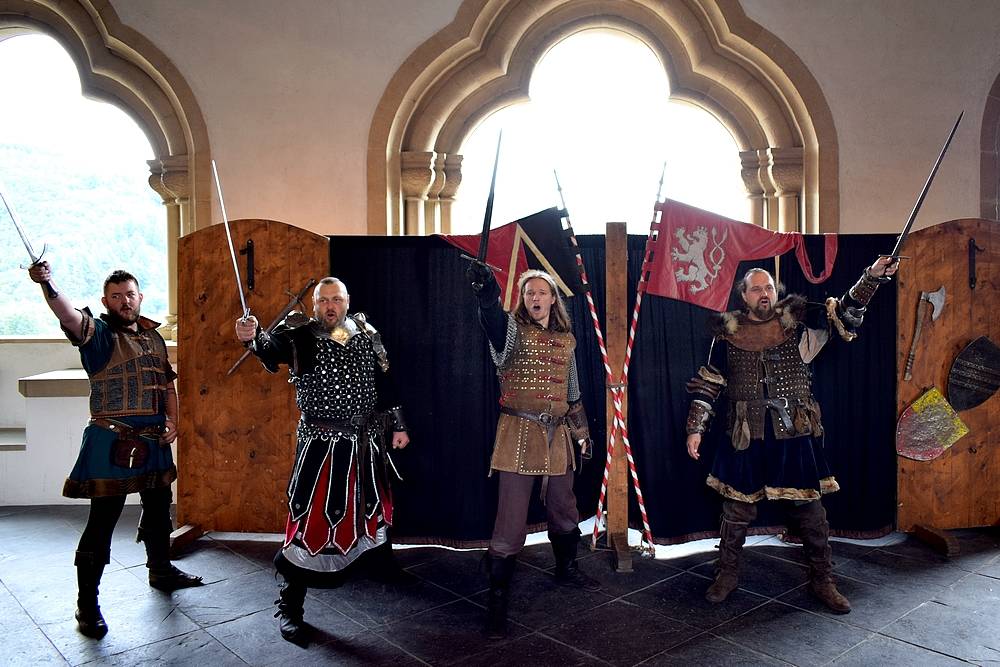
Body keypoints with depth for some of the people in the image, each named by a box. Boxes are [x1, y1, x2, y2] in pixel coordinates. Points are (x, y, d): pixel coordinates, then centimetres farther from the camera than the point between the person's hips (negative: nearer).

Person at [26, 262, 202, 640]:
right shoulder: (99, 334, -8)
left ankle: (161, 571, 41)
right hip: (112, 443, -7)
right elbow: (68, 314, -30)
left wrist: (172, 420, 4)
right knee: (102, 522, -4)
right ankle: (87, 605, 9)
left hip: (154, 441, 7)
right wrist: (47, 285, -49)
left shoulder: (153, 336, 11)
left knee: (158, 510, 21)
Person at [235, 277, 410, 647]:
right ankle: (290, 607, 8)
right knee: (311, 518, -6)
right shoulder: (301, 335, -10)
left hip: (366, 441, 5)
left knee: (373, 505, 24)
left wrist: (397, 425, 11)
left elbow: (384, 382, 10)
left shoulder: (366, 335, 2)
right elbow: (272, 348, -31)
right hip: (321, 444, -5)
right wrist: (253, 337, -54)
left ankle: (380, 561, 52)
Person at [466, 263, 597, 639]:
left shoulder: (566, 338, 11)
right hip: (519, 432, -5)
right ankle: (497, 599, 7)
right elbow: (493, 323, -31)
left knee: (563, 509, 19)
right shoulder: (512, 329, -5)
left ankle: (566, 569, 44)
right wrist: (487, 296, -52)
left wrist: (582, 432, 20)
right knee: (511, 520, -6)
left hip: (558, 434, 5)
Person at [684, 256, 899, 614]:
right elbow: (708, 384, 5)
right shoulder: (728, 332, 1)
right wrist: (695, 427, 1)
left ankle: (822, 579, 26)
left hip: (794, 433, 0)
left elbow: (844, 312, -10)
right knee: (736, 507, 9)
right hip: (747, 436, 0)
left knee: (809, 507, 8)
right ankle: (727, 574, 27)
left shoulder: (795, 321, 1)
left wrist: (872, 276, -25)